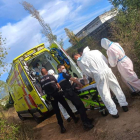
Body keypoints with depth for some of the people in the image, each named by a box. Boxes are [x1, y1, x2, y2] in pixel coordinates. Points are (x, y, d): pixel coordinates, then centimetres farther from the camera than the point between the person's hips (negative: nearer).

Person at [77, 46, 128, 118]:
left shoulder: (82, 60, -1)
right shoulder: (96, 51, 9)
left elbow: (87, 72, 0)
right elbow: (105, 60, 14)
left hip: (99, 75, -4)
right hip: (107, 70, 4)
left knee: (105, 94, 8)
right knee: (116, 87, 18)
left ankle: (114, 112, 15)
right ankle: (124, 104, 28)